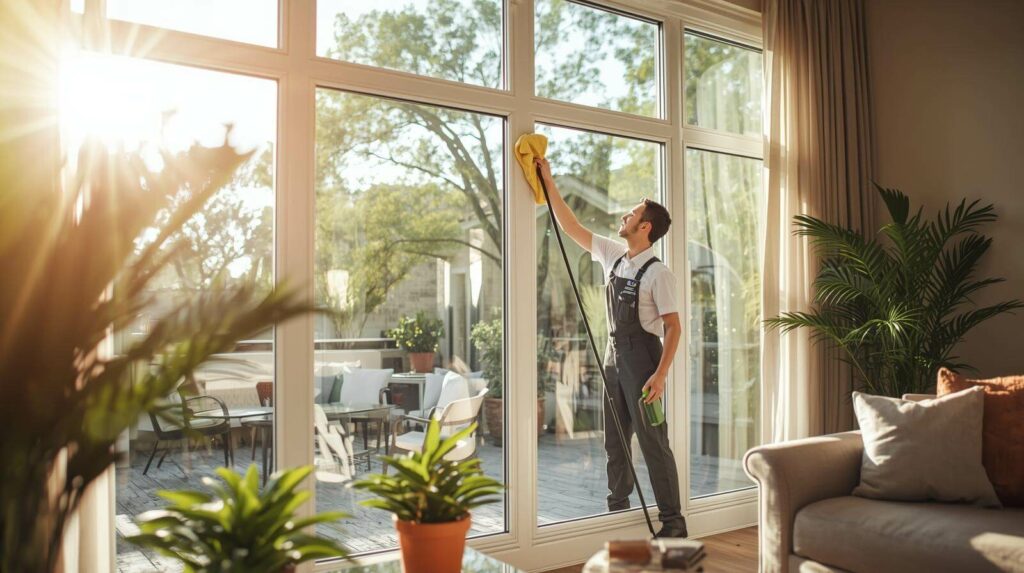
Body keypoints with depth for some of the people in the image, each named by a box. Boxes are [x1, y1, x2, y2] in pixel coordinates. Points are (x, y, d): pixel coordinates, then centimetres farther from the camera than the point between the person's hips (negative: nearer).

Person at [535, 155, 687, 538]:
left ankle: (672, 521, 5)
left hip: (642, 359, -8)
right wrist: (549, 184, 11)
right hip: (614, 356, 8)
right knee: (615, 442, 14)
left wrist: (660, 374, -23)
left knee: (653, 442, -5)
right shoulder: (612, 256, 8)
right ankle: (617, 510, 27)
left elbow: (673, 327, -14)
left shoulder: (658, 273, -13)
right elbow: (571, 228, 13)